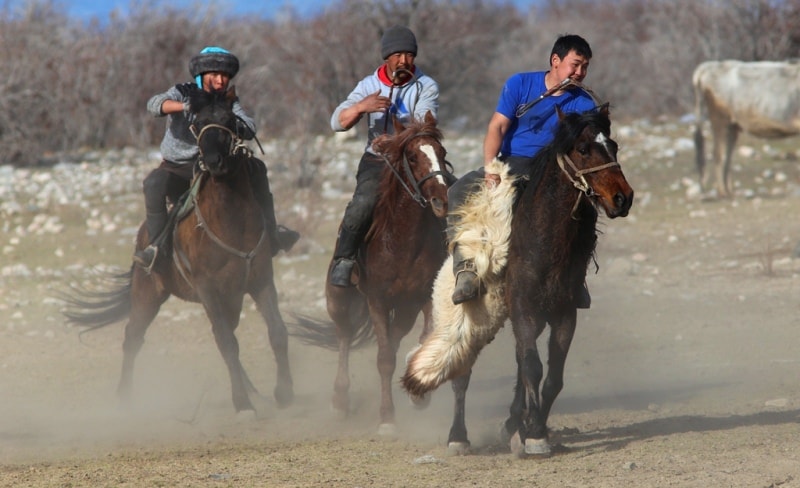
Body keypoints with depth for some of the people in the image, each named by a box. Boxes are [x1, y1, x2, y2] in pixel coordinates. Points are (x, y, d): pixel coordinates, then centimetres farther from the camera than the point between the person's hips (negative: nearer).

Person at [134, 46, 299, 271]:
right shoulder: (183, 93, -6)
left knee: (256, 168, -11)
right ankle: (156, 245, -28)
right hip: (178, 168, -3)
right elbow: (155, 104, -26)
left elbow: (249, 129, -13)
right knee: (154, 183, -33)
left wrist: (236, 126, -36)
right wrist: (183, 106, -44)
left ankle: (270, 231, -7)